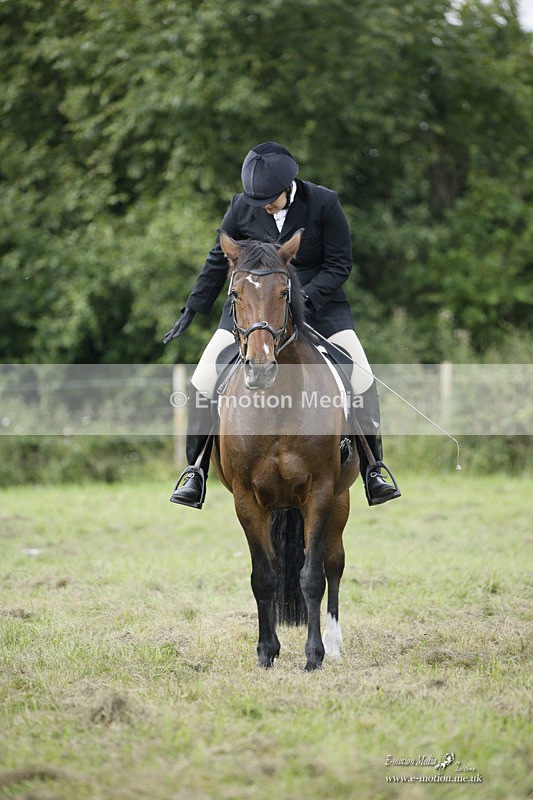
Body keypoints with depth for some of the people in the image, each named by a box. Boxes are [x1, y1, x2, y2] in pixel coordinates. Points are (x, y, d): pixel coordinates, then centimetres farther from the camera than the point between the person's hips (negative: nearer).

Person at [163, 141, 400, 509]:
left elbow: (339, 265, -8)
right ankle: (197, 471, 3)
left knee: (360, 374, -14)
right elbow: (219, 261, 9)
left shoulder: (324, 204, -12)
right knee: (205, 377, -11)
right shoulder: (242, 208, -5)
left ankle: (372, 469, 0)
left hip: (318, 298, -1)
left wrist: (306, 297, -23)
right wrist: (193, 309, 11)